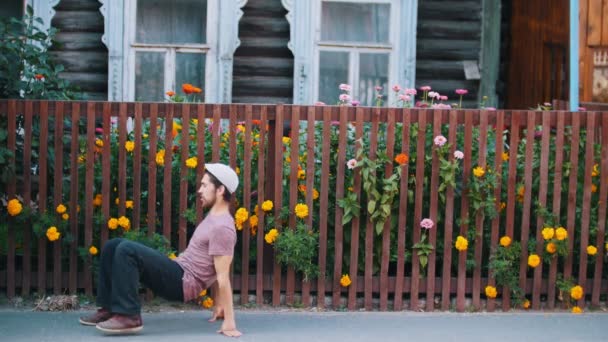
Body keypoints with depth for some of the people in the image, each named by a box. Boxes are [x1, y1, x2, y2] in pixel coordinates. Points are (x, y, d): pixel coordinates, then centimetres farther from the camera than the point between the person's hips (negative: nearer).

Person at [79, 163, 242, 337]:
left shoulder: (222, 227, -18)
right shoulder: (214, 218, 16)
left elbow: (223, 277, -22)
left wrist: (229, 321, -22)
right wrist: (219, 306, 22)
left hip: (183, 282, -10)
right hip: (178, 272, 10)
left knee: (126, 250, -26)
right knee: (113, 246, 8)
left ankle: (128, 316, -23)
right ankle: (109, 308, 7)